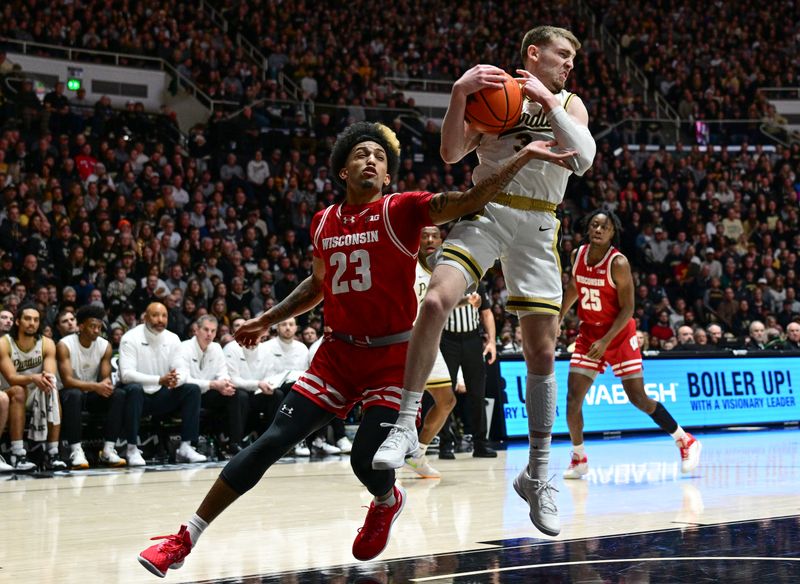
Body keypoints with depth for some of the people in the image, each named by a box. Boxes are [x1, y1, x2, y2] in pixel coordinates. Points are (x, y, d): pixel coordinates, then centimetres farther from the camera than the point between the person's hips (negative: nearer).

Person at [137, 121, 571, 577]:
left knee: (367, 460, -14)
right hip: (339, 352, 4)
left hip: (393, 357, -4)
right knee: (273, 441, -4)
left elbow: (470, 201, -23)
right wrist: (267, 321, 21)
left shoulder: (402, 211, -8)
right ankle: (185, 540, -1)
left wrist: (523, 157, -34)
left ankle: (387, 502, 26)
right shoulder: (324, 223, 7)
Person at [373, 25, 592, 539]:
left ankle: (538, 474, 12)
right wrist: (460, 94, -18)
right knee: (436, 302, -28)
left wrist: (548, 102, -13)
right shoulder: (492, 88, 4)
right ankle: (407, 426, -17)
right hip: (486, 211, -2)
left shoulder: (569, 104, 10)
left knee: (542, 352, 1)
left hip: (538, 226, 2)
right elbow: (452, 154, -5)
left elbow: (583, 159, -8)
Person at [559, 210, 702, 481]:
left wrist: (605, 341, -25)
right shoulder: (577, 255, -2)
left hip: (619, 335, -5)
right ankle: (579, 459, 11)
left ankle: (686, 441, 12)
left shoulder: (618, 263, -19)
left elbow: (627, 309, -18)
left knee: (639, 398, -5)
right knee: (573, 398, -6)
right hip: (588, 334, 5)